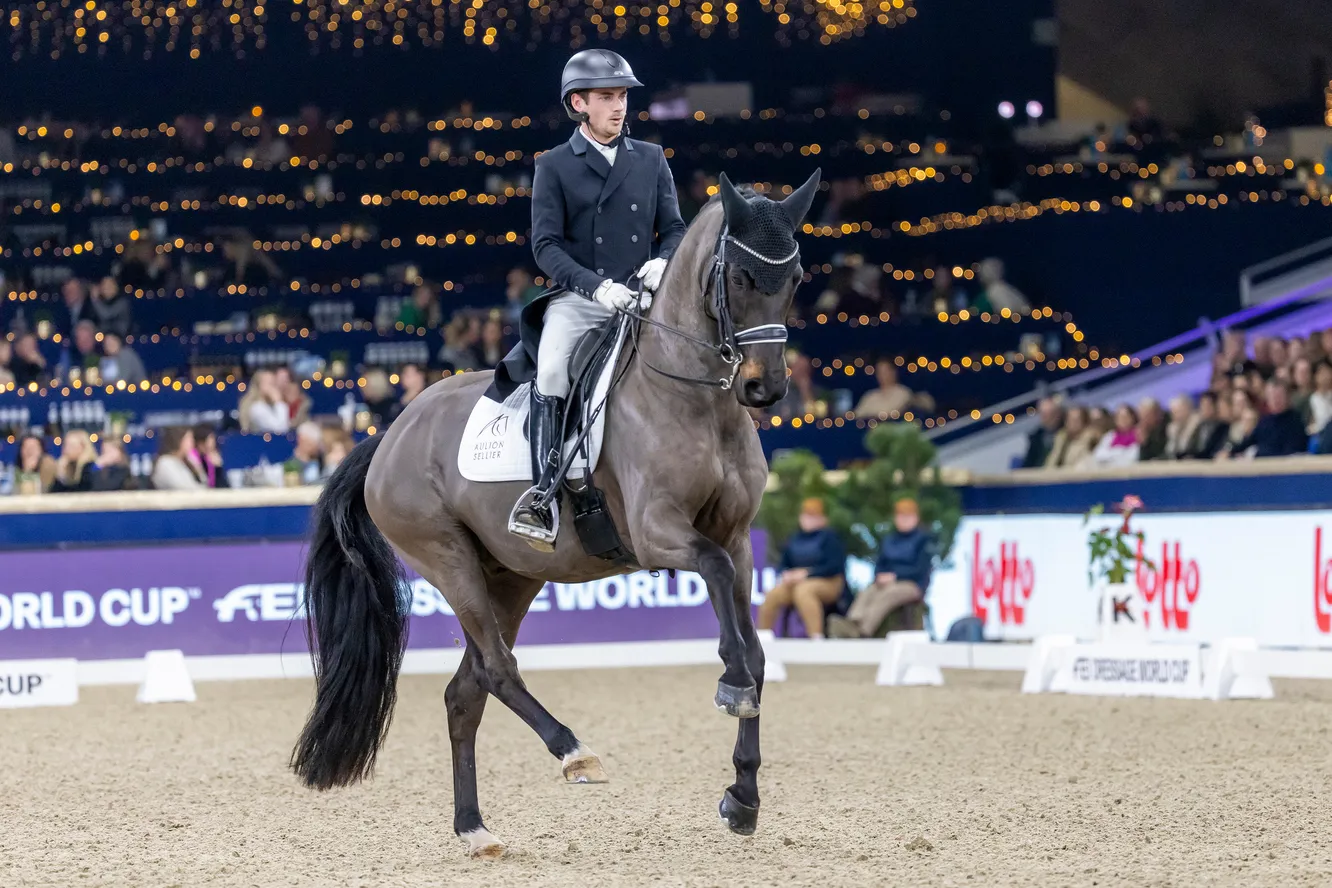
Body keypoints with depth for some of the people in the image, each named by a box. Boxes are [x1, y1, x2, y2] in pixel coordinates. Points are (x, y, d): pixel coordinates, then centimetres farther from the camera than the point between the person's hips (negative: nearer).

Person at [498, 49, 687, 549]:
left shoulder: (651, 160, 14)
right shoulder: (554, 166, 5)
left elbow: (674, 228, 14)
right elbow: (546, 245, -2)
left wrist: (662, 261, -10)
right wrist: (596, 285, -17)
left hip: (642, 297, 3)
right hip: (577, 299, -3)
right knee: (551, 370, -29)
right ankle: (542, 493, -31)